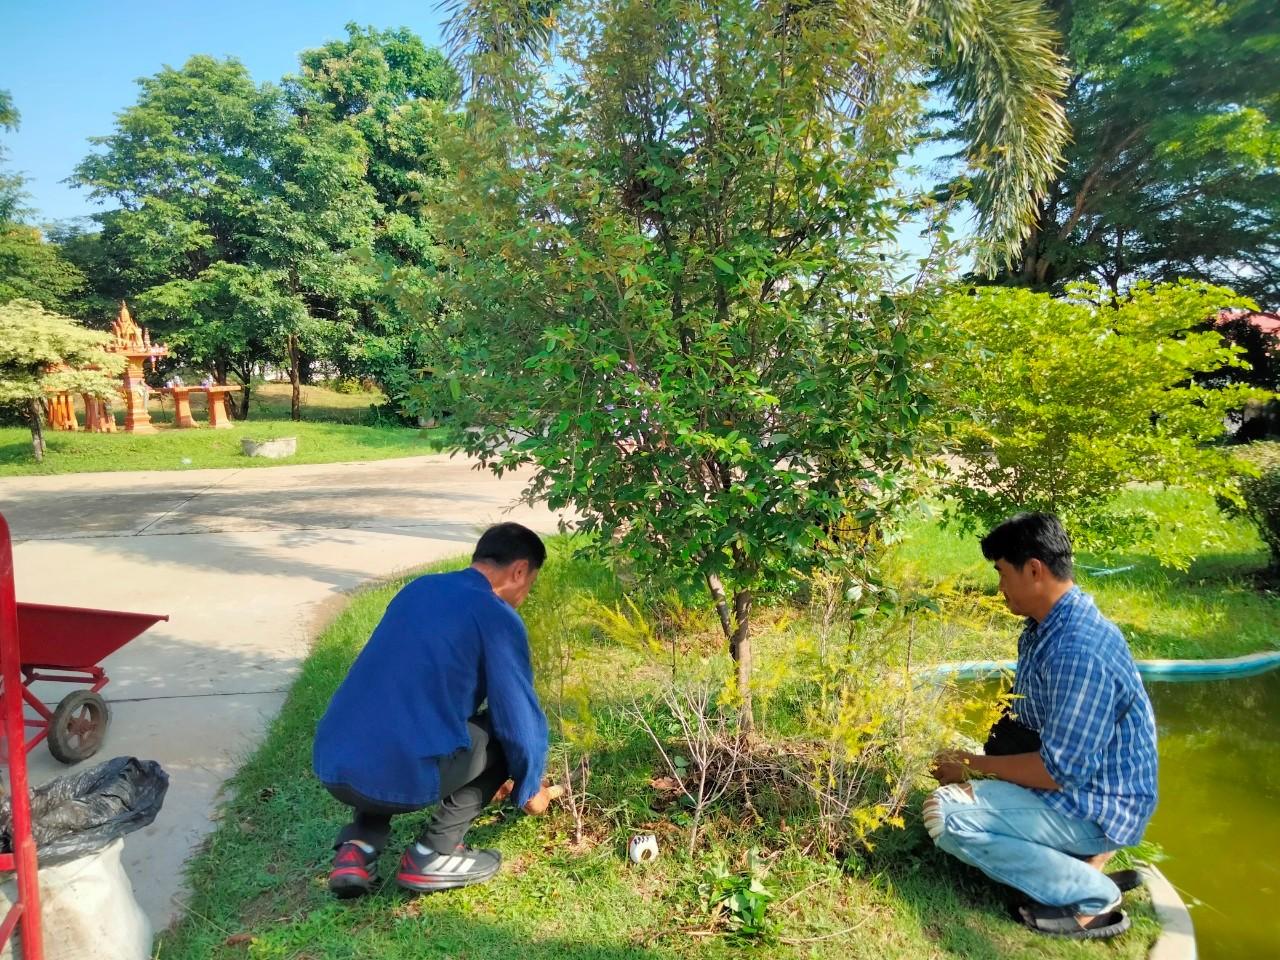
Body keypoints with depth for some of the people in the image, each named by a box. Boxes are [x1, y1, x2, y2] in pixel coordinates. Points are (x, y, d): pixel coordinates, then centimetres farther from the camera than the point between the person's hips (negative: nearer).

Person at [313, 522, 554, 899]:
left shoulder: (418, 588, 18)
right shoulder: (498, 618, -4)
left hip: (330, 767, 7)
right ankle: (434, 854, 11)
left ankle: (357, 847, 18)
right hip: (402, 778, -7)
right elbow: (521, 722, 0)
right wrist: (529, 789, 22)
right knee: (503, 730, 14)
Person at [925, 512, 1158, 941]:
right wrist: (970, 757, 3)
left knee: (947, 815, -23)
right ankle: (1079, 855, 12)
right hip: (1069, 774, 10)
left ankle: (1093, 895, -6)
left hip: (1097, 806, -10)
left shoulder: (1079, 652, -30)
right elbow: (1027, 714, 13)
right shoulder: (1047, 624, 1)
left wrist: (972, 764, -17)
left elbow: (1061, 771, -27)